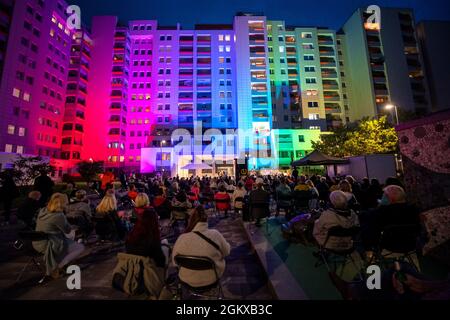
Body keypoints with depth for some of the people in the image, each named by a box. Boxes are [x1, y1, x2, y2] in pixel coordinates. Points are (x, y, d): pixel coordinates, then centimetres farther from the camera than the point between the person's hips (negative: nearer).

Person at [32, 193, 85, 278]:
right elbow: (68, 231, -11)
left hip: (37, 243, 9)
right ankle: (57, 268, -3)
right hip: (47, 246, -9)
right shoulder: (58, 215, -26)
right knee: (81, 247, -1)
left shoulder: (43, 211, 0)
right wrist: (63, 215, -7)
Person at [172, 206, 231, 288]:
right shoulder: (215, 234, -22)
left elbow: (175, 261, -6)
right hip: (212, 278, 0)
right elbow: (226, 251, -5)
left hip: (188, 280, 1)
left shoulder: (182, 238, -23)